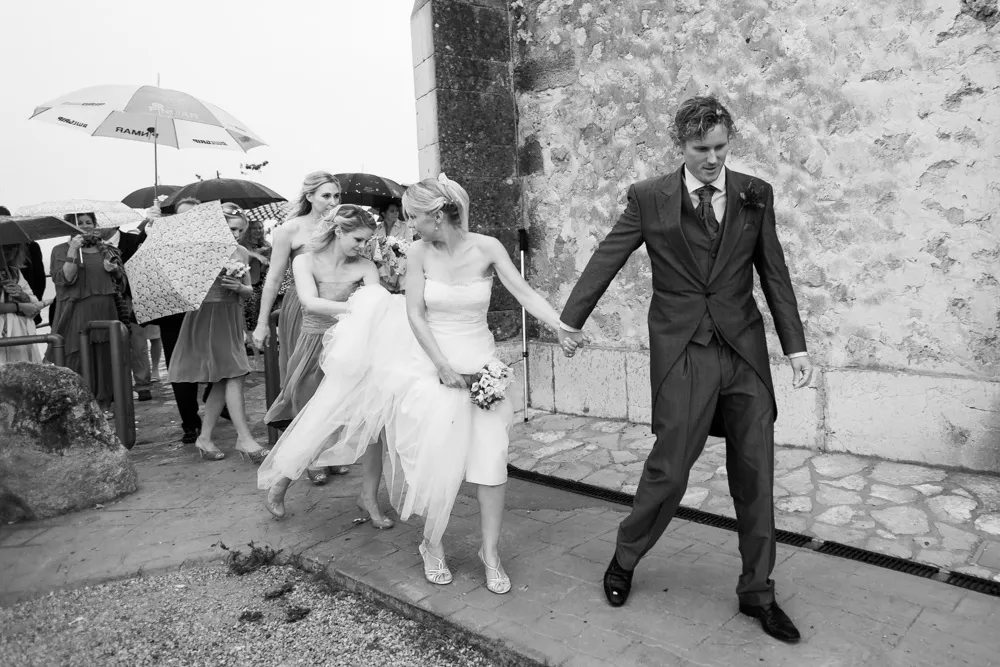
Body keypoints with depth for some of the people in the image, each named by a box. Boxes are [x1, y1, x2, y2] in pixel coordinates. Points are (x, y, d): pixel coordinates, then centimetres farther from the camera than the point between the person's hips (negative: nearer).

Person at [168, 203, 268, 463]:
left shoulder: (241, 252, 10)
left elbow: (248, 290, 12)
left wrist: (239, 287, -9)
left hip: (231, 318, 6)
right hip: (207, 316, -6)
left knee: (222, 380, 8)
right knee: (233, 376, -11)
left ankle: (204, 437, 18)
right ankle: (244, 439, -8)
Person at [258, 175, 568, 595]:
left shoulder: (486, 248, -9)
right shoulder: (420, 252, -5)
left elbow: (526, 294, -13)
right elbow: (415, 314, -7)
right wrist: (444, 366, -15)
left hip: (478, 363, 0)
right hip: (432, 361, 1)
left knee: (490, 454, -6)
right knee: (438, 454, -1)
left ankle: (491, 553, 9)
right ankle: (432, 546, 20)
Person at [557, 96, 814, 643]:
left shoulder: (755, 196, 8)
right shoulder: (650, 198, 1)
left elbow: (774, 274, 10)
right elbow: (606, 259, 3)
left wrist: (795, 345, 5)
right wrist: (570, 319, 0)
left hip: (744, 350, 3)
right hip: (683, 352, -3)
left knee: (755, 473, 7)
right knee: (669, 468, -2)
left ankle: (757, 592, 24)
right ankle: (624, 561, 24)